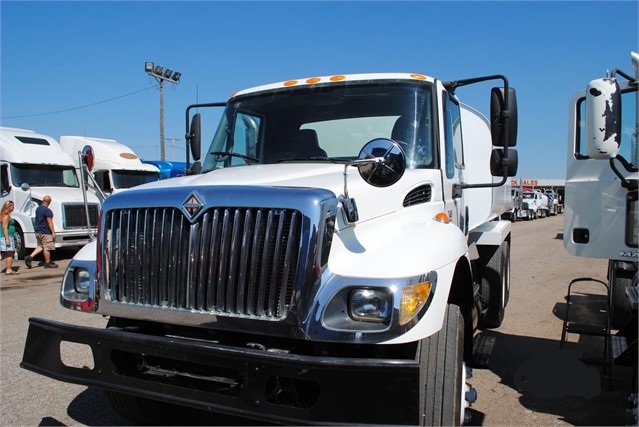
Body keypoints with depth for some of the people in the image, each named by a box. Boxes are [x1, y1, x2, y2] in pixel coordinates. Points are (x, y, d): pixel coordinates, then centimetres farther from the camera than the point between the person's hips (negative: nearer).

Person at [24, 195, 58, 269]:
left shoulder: (38, 209, 10)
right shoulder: (47, 211, -18)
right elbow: (50, 223, -19)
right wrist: (53, 232, -15)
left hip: (38, 231, 9)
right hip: (45, 232, -9)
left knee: (40, 246, 18)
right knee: (47, 248, 0)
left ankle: (30, 257, 6)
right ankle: (47, 263, 7)